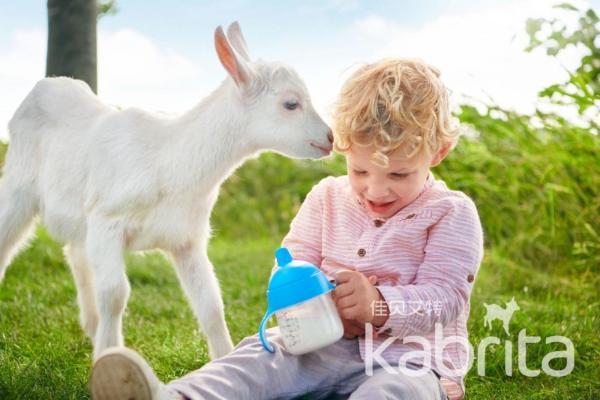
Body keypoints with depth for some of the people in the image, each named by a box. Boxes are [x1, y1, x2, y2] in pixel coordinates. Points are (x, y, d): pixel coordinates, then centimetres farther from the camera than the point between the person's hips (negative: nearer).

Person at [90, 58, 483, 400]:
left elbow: (445, 297, -11)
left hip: (409, 360, -3)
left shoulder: (452, 214, -2)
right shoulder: (327, 198, 11)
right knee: (263, 354, -24)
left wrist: (378, 305, -30)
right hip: (325, 345, 4)